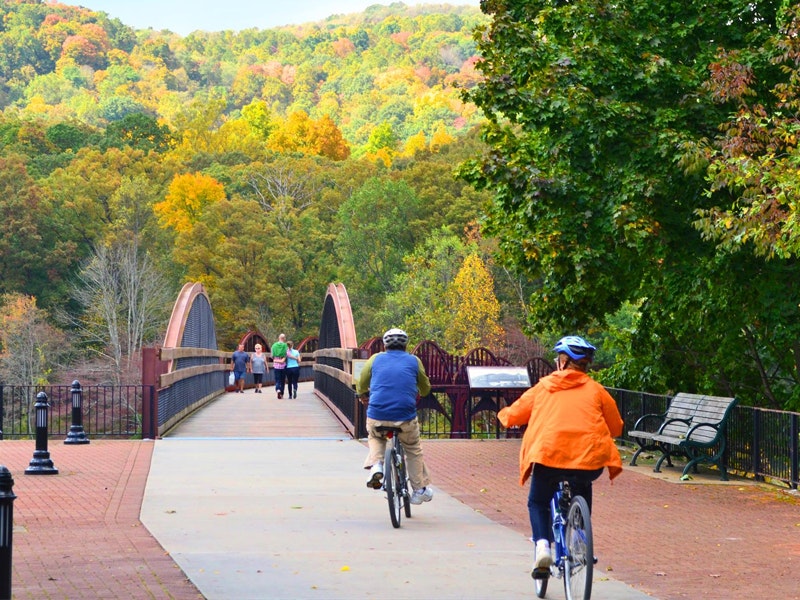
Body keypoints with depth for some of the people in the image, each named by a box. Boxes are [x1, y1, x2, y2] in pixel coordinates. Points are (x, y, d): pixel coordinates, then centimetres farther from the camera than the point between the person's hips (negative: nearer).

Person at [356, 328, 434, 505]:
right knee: (414, 450, 23)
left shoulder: (376, 359, 10)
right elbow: (425, 389, 22)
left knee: (375, 437, 31)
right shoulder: (414, 361, 10)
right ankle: (420, 489, 24)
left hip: (377, 416, 1)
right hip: (406, 416, 0)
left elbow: (361, 386, 18)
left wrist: (363, 396, 41)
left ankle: (375, 465, 5)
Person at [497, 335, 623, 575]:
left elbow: (512, 415, 18)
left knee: (538, 502, 22)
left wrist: (504, 414, 41)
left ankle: (542, 544, -3)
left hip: (548, 455, -1)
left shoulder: (543, 387, 12)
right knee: (583, 490, 35)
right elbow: (616, 428, 17)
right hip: (590, 458, 1)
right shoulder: (595, 390, 13)